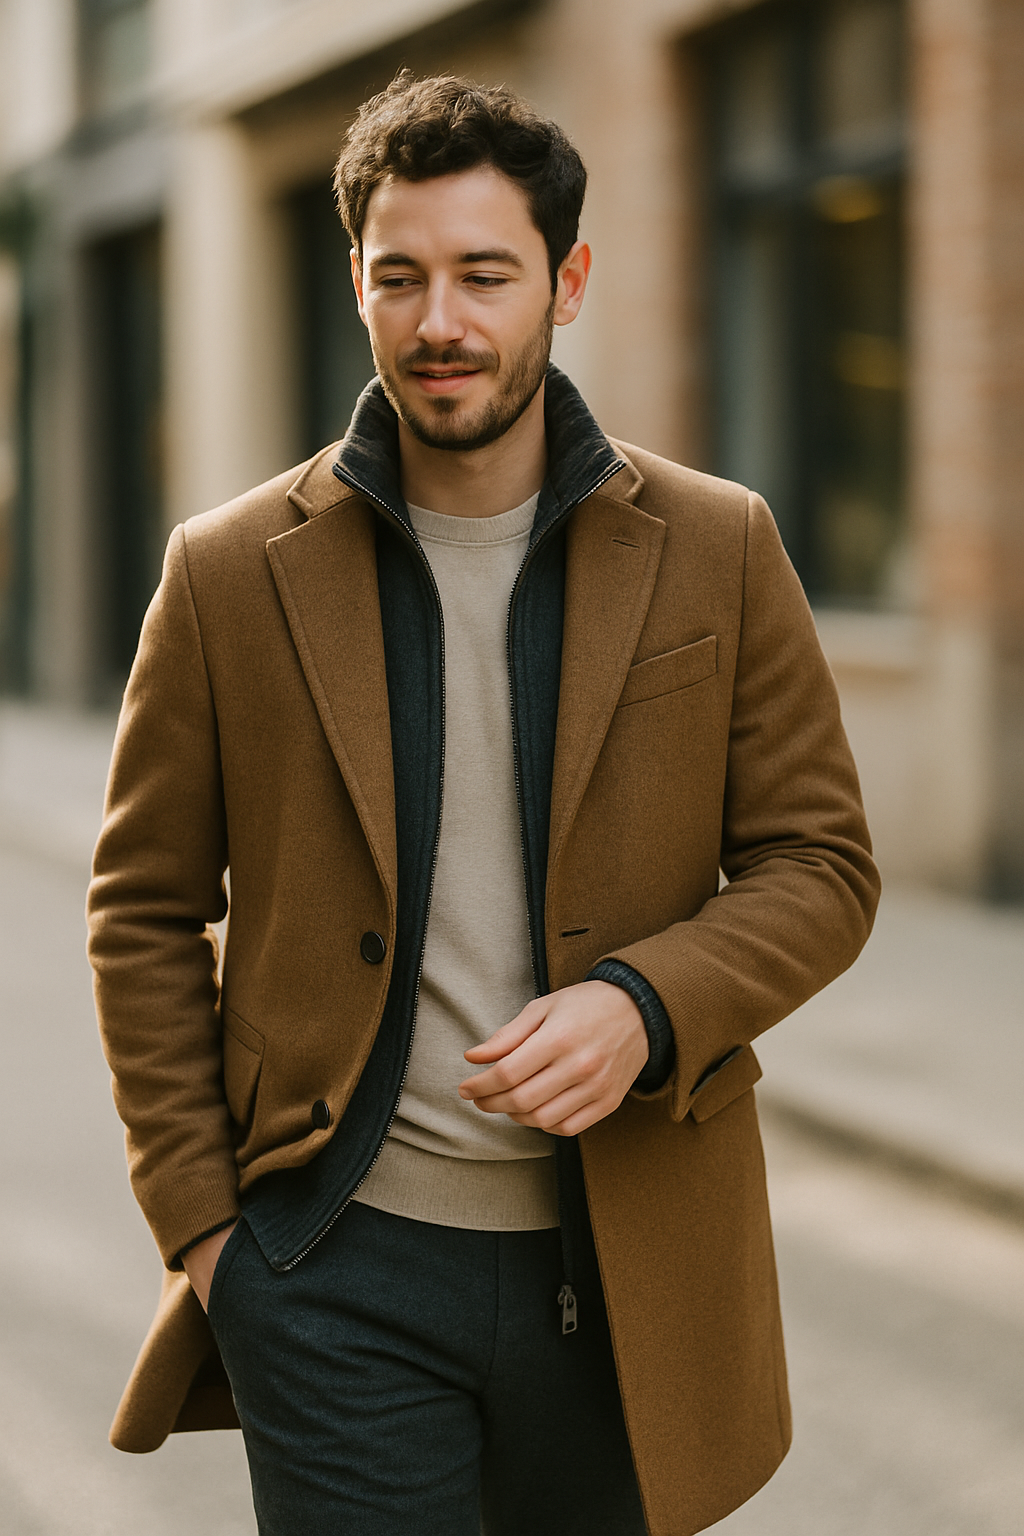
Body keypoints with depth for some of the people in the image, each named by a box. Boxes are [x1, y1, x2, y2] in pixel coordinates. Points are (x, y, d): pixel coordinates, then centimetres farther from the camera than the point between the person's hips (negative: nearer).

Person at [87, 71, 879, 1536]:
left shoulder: (717, 551, 0)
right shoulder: (232, 574, -1)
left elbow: (822, 863, 3)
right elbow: (144, 910, 4)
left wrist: (646, 1008, -16)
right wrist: (198, 1219, -2)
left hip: (626, 1266, 1)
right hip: (339, 1267, -1)